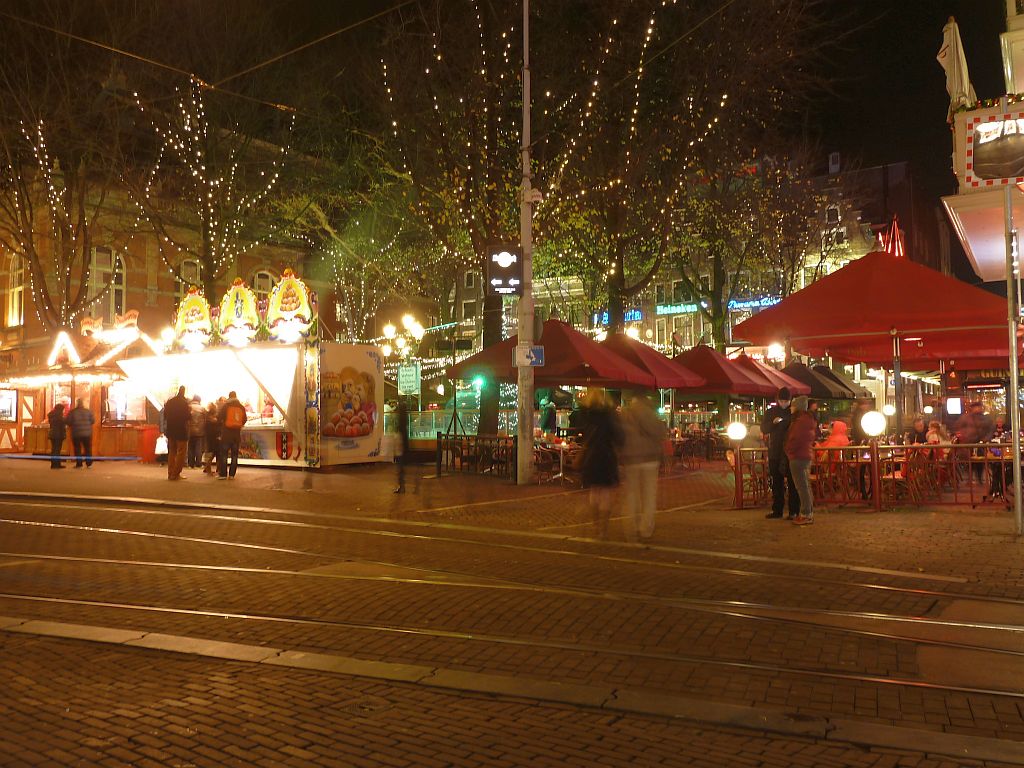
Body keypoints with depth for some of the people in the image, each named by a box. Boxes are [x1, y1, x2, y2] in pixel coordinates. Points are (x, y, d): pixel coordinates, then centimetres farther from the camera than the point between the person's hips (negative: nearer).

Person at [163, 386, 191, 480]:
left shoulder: (169, 402, 4)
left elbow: (165, 416, 8)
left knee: (171, 452, 15)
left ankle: (170, 474, 15)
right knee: (181, 453, 0)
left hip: (170, 430, 6)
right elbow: (188, 416, -15)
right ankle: (176, 474, -4)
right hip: (181, 431, -6)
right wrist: (190, 412, 5)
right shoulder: (184, 403, -13)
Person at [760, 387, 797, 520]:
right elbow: (763, 429, 3)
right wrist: (773, 422, -16)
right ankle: (777, 510, 17)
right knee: (776, 482, 9)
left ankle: (794, 511, 1)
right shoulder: (771, 412, 8)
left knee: (792, 482, -3)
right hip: (775, 452, 3)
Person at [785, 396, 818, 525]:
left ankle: (806, 515, -6)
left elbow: (795, 439, -20)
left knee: (802, 487, -8)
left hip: (798, 457, -10)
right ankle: (808, 512, 20)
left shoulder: (801, 421, -17)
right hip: (806, 455, 11)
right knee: (805, 486, 14)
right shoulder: (807, 420, 15)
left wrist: (788, 451, -4)